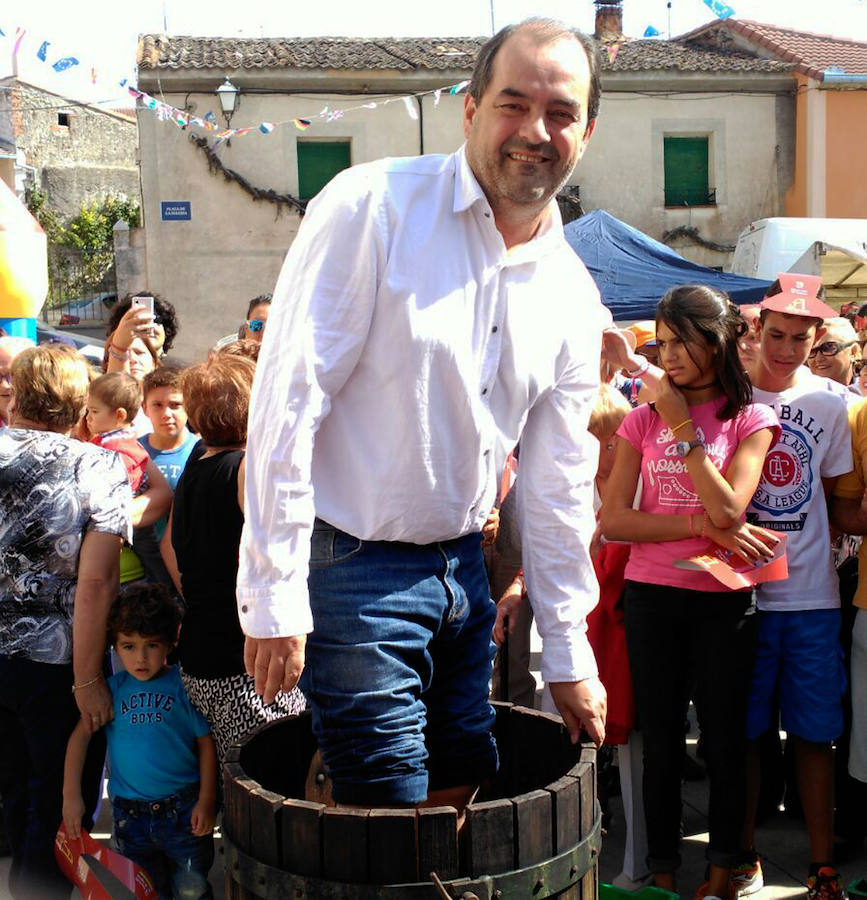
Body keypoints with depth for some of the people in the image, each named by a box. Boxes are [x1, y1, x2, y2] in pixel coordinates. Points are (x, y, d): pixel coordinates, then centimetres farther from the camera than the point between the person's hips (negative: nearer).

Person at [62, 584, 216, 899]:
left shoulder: (182, 685, -8)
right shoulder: (112, 689, 1)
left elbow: (206, 742, -5)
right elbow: (81, 734, 1)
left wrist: (207, 801, -8)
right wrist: (71, 795, -5)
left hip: (182, 811, -3)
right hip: (129, 815, 3)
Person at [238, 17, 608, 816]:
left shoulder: (574, 297, 5)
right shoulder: (373, 206, -14)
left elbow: (560, 483, 11)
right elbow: (287, 399, -17)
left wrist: (569, 655, 14)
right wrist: (275, 596, -19)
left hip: (463, 569, 6)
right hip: (350, 566, -6)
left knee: (465, 794, 14)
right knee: (396, 821, -1)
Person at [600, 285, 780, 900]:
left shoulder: (750, 419, -1)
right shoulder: (643, 420, 5)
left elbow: (727, 510, -15)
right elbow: (613, 520, -5)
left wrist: (684, 428, -14)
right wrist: (702, 527, -15)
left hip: (721, 599, -2)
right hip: (651, 595, 2)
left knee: (724, 737, 8)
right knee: (661, 740, 10)